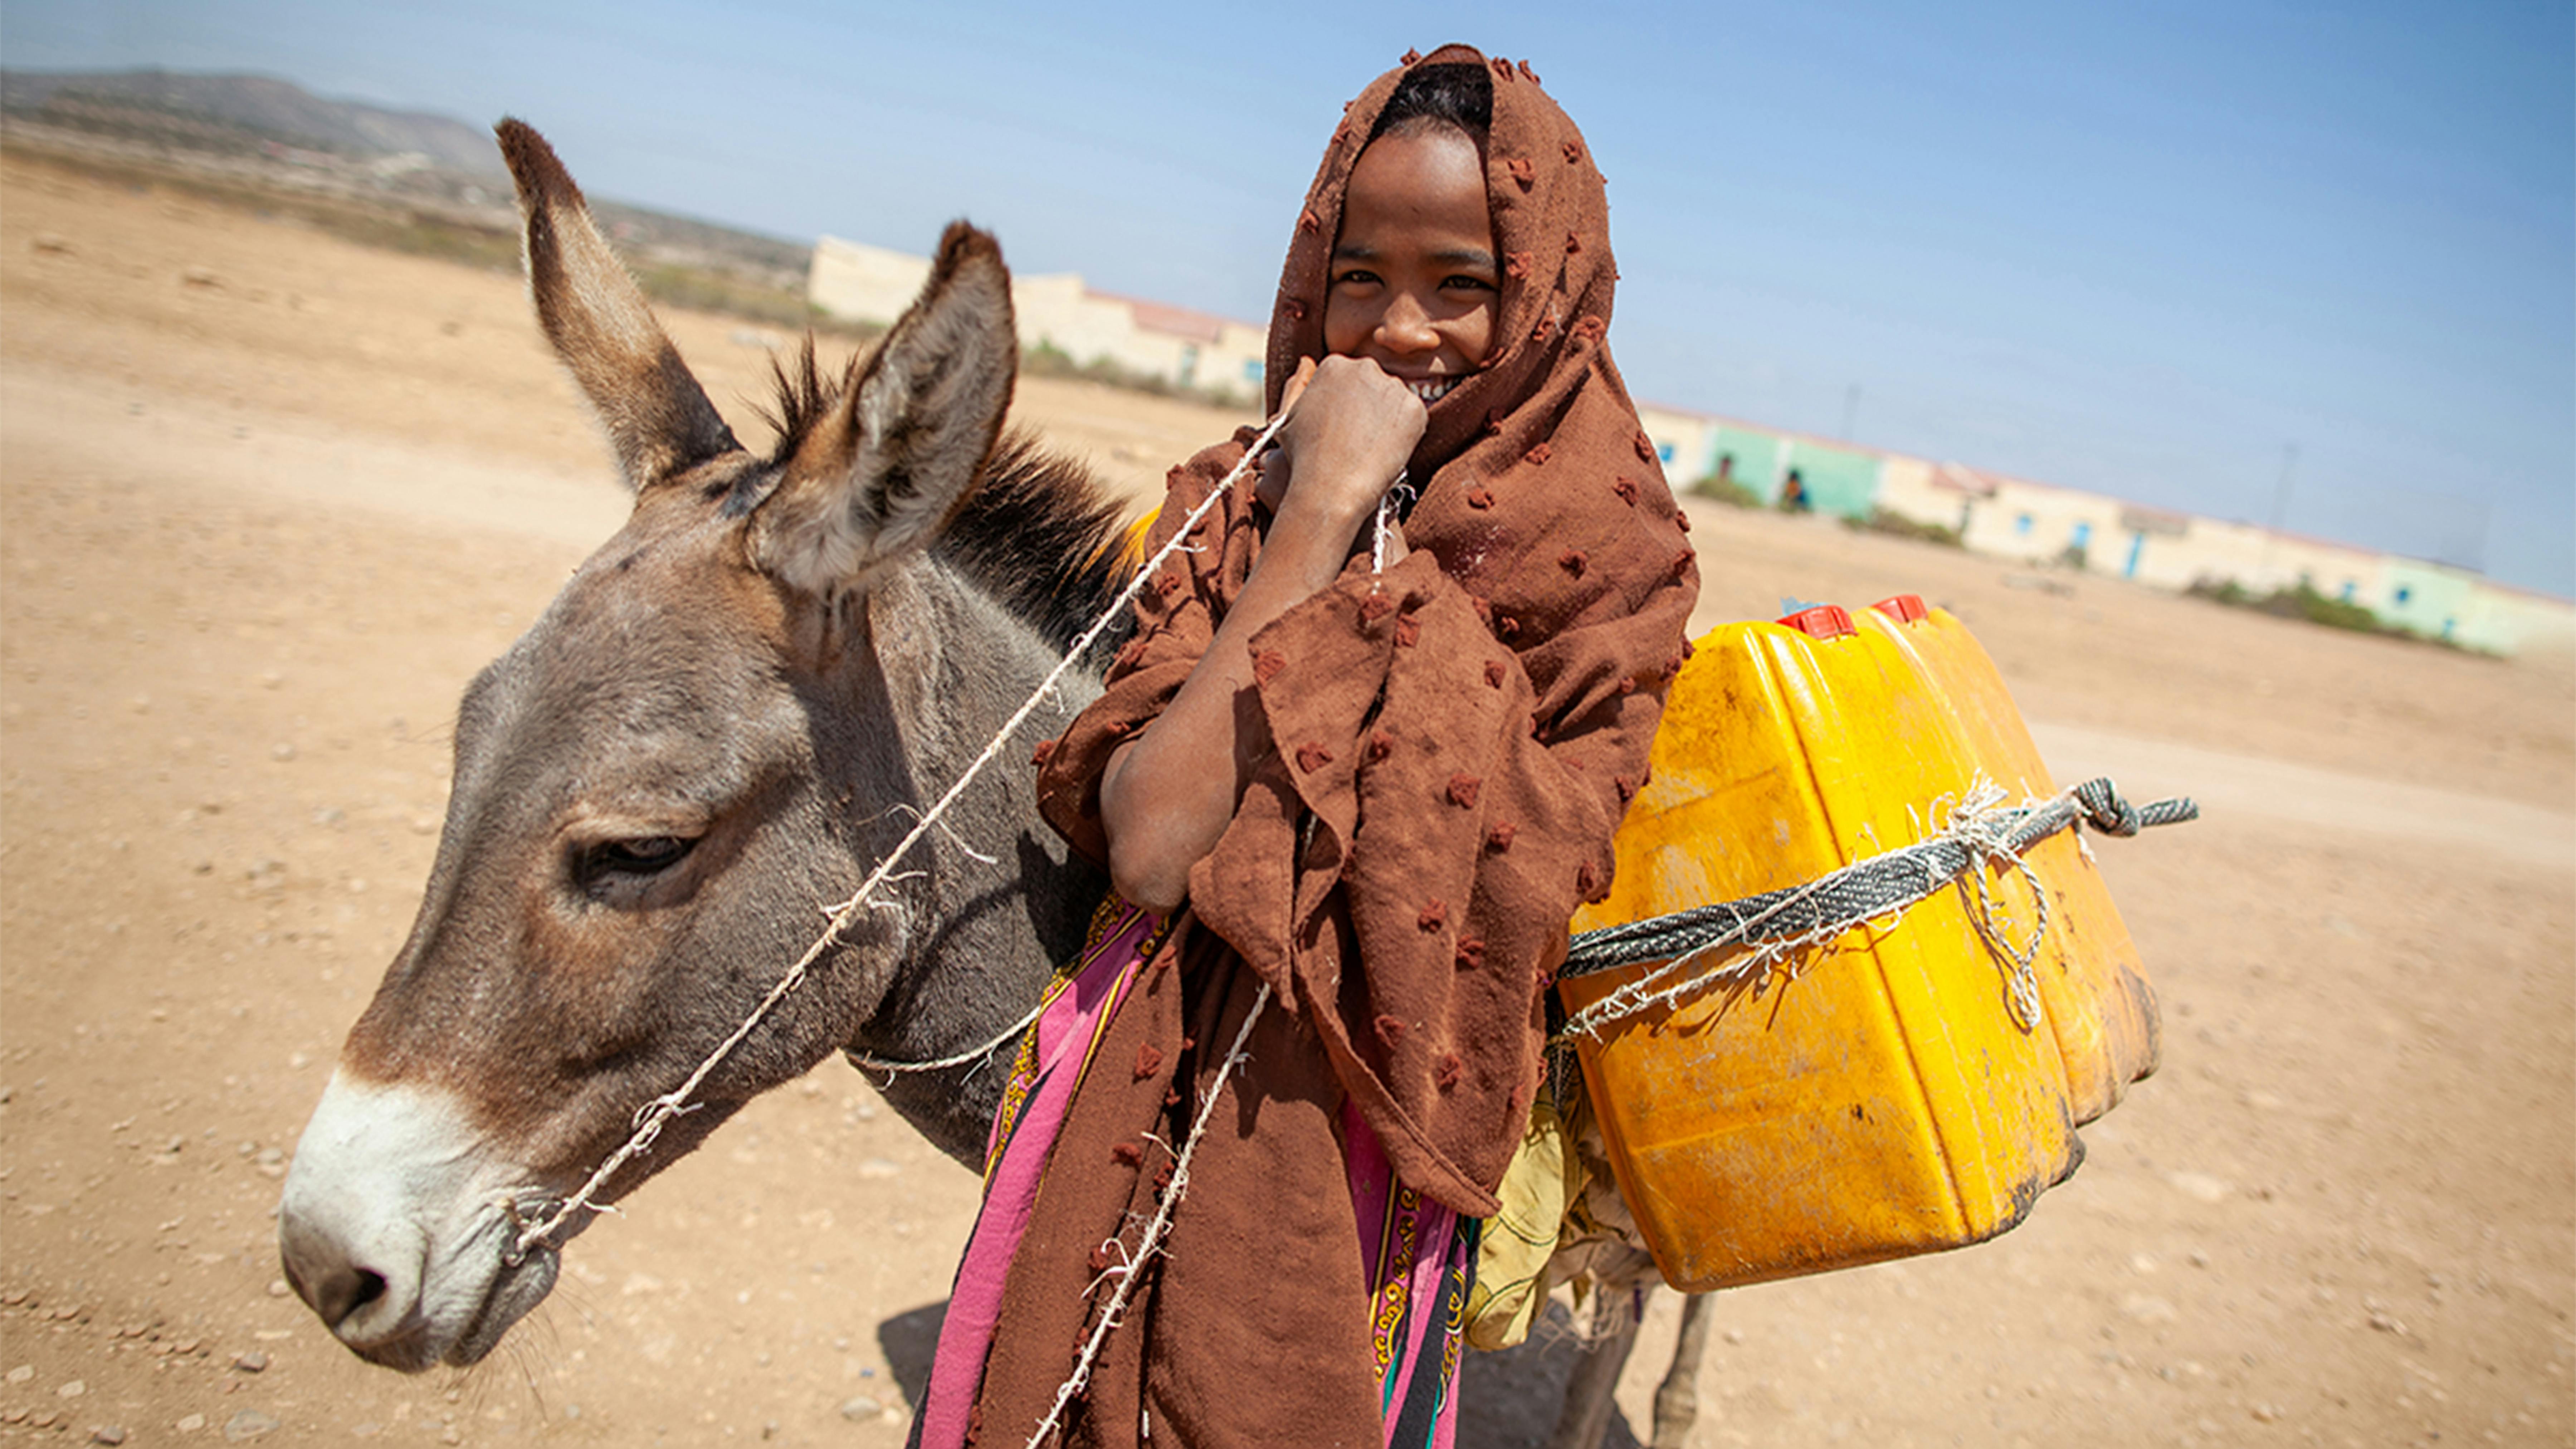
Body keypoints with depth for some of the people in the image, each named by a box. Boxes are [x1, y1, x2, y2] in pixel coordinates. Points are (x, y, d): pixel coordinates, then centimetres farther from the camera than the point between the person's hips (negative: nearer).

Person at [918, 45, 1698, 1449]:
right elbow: (1148, 842, -16)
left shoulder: (1603, 555, -10)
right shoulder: (1239, 498, 0)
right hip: (1127, 1116, 4)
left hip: (1332, 1162, -3)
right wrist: (1318, 509, -16)